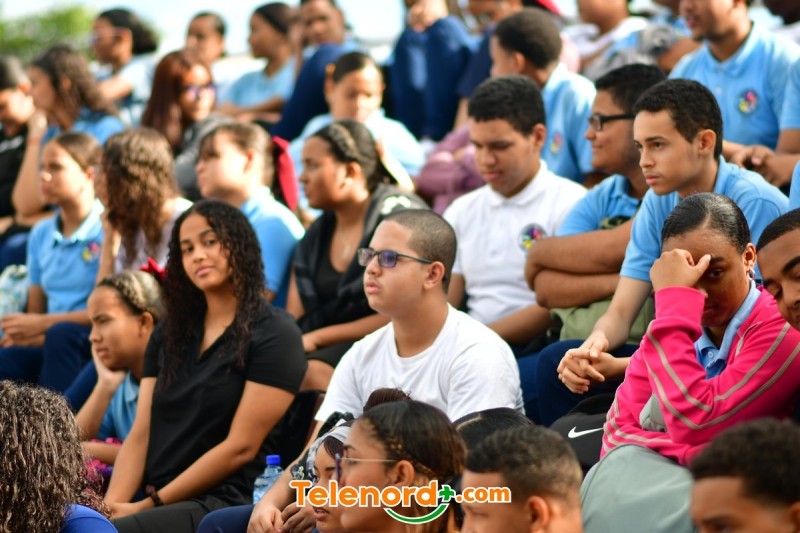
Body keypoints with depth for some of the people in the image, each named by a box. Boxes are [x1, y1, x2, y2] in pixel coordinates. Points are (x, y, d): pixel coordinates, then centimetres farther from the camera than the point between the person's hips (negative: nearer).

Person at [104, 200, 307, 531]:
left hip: (222, 503, -6)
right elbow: (140, 434, 12)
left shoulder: (273, 335, -2)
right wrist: (111, 503, -7)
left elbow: (240, 447, -9)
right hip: (155, 500, 6)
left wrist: (151, 504, -11)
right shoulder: (170, 332, 19)